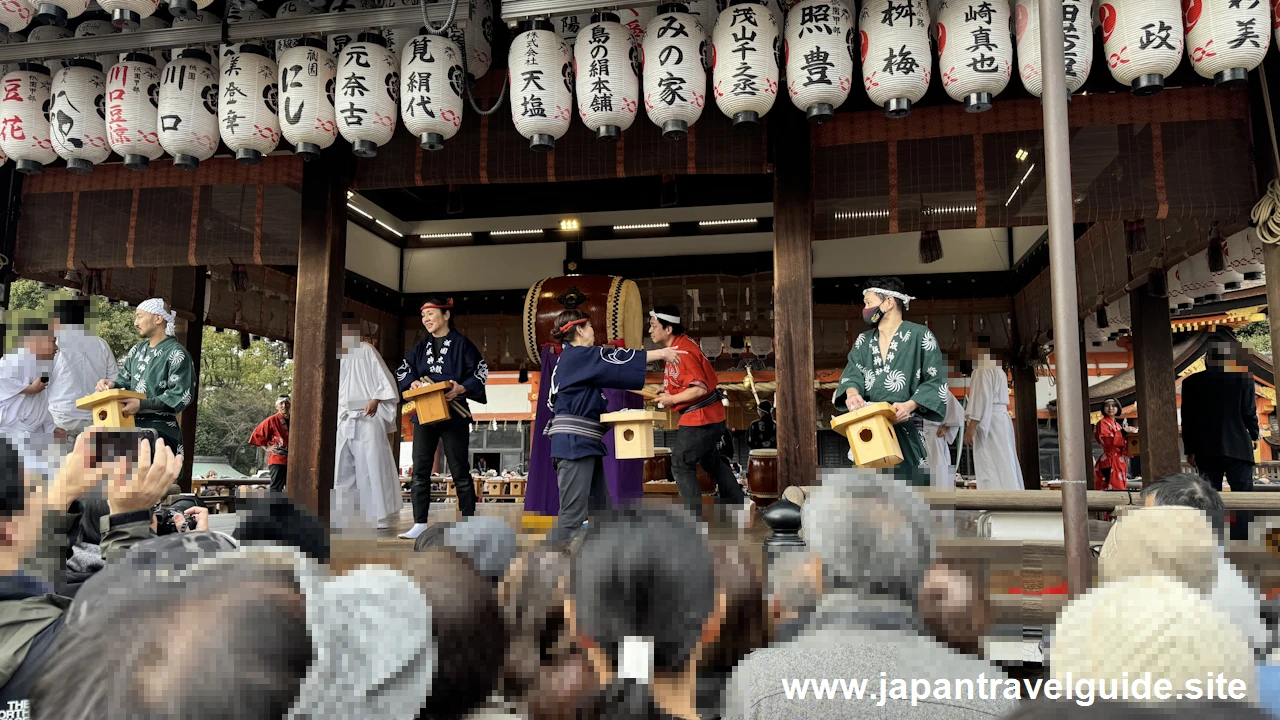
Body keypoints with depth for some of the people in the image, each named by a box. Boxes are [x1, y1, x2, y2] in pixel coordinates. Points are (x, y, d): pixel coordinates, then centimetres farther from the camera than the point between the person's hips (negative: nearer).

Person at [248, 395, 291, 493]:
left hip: (291, 460, 6)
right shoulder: (272, 421, -7)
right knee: (276, 488, -7)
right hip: (277, 460, -6)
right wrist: (266, 447, -4)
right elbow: (257, 434, -2)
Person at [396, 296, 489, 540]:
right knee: (420, 471, 3)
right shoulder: (421, 346, 13)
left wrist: (462, 388, -22)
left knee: (459, 471, 2)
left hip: (453, 415, -5)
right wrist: (412, 383, -5)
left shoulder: (461, 344, -1)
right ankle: (420, 524, 9)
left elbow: (480, 372, -5)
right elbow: (403, 370, 16)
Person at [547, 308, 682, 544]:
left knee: (600, 507, 15)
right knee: (573, 514, -9)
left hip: (582, 444, 11)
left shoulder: (574, 359, 18)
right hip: (574, 444, -11)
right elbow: (617, 360, -13)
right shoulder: (578, 356, -12)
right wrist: (661, 353, -6)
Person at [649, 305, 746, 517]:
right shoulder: (677, 346, 8)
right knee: (709, 459, 26)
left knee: (681, 465, -6)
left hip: (699, 418, -11)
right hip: (710, 415, 11)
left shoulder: (683, 352, -24)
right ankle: (736, 499, 40)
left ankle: (693, 517, 0)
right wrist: (667, 393, 7)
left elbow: (700, 389, -29)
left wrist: (672, 399, -20)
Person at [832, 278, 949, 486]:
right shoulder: (863, 341, 15)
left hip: (908, 431, -4)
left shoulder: (920, 335, -1)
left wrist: (910, 405, -21)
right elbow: (852, 374, 4)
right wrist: (852, 394, -20)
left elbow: (936, 381, -5)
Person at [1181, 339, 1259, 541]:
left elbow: (1187, 419, 1)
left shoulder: (1191, 382, 1)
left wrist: (1190, 449, 7)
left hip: (1206, 449, 2)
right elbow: (1249, 411, -2)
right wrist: (1254, 435, 18)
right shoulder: (1243, 377, -4)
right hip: (1237, 447, -2)